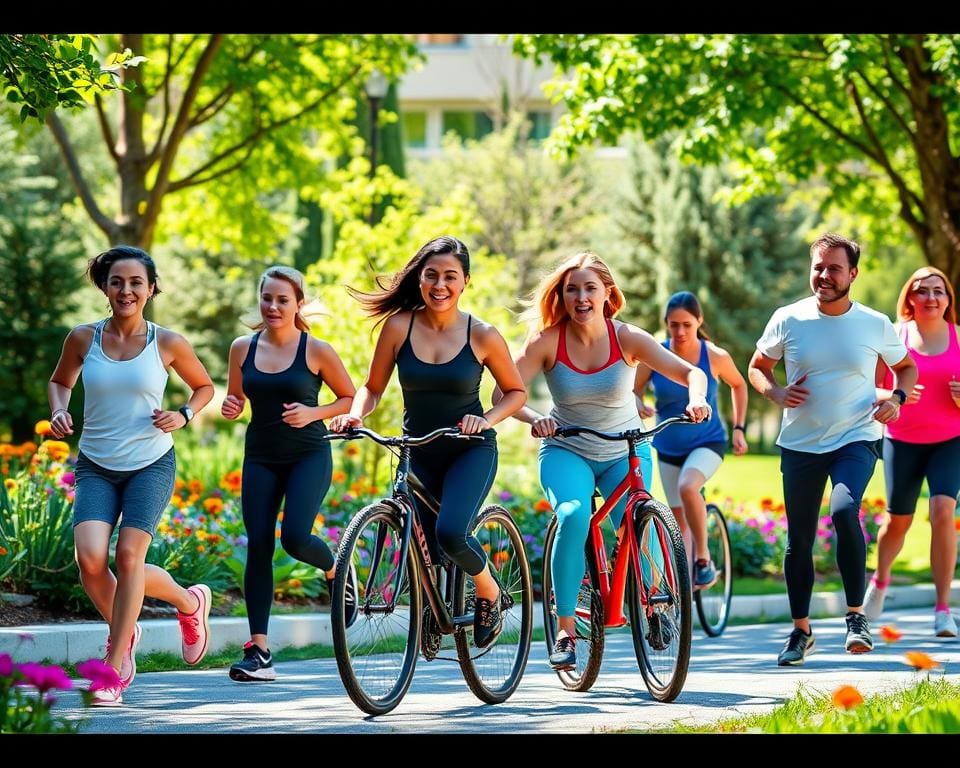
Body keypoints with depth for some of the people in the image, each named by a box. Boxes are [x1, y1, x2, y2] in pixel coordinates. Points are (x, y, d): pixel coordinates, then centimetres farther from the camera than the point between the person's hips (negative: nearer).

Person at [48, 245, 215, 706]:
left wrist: (184, 416, -7)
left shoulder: (167, 344, -4)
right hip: (96, 466, 2)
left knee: (128, 556, -13)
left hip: (151, 464, -1)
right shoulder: (83, 339, -1)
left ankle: (114, 667, 2)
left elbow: (204, 386, 13)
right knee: (90, 559, -17)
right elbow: (60, 381, 17)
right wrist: (58, 411, -3)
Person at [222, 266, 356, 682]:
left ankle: (336, 570, 18)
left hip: (308, 455, -3)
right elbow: (235, 400, 15)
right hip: (260, 457, 3)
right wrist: (229, 407, -9)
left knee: (295, 538, -19)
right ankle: (258, 651, -3)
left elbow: (351, 399, 1)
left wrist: (313, 413, -15)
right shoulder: (243, 348, 3)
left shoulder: (317, 351, -7)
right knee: (258, 547, -5)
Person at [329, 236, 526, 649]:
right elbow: (373, 387, 3)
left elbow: (516, 391, 3)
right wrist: (355, 413, -17)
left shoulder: (482, 336, -10)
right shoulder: (399, 326, -7)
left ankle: (489, 591, 5)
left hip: (471, 451, -3)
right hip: (418, 453, 3)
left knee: (451, 531, -25)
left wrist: (486, 420, -15)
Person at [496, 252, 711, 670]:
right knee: (573, 515, -30)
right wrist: (535, 419, -40)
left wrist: (696, 399, -41)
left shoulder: (627, 338, -13)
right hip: (567, 451, -1)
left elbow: (691, 372, -19)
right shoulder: (547, 342, -14)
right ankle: (565, 629, -21)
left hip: (625, 452, 1)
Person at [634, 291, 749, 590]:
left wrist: (739, 428, 3)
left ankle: (703, 557, -13)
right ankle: (685, 584, 19)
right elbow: (631, 391, -5)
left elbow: (739, 385, 5)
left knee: (688, 487, -31)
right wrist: (639, 406, -27)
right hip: (669, 447, 3)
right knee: (679, 517, 8)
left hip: (707, 442, -3)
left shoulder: (716, 357, -14)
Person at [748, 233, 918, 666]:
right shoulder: (788, 320, -3)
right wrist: (776, 393, -10)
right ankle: (800, 631, 22)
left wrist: (897, 398, -6)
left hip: (857, 439, -2)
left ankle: (856, 616, -14)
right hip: (800, 445, 2)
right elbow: (758, 366, 11)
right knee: (799, 540, 6)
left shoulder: (876, 325, -2)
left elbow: (906, 366, 14)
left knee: (845, 511, -28)